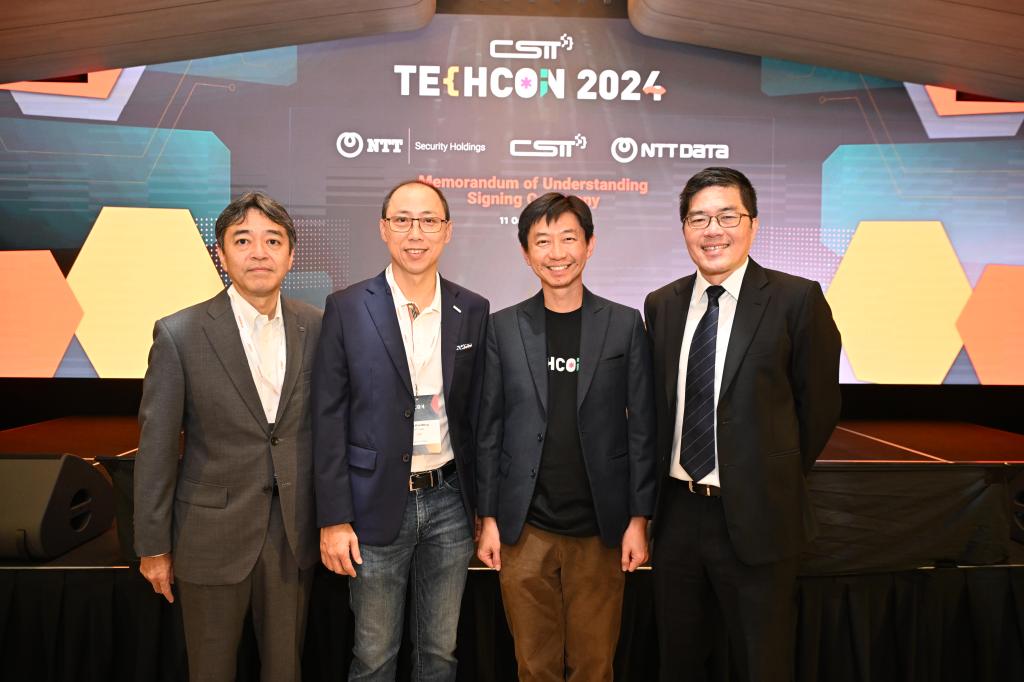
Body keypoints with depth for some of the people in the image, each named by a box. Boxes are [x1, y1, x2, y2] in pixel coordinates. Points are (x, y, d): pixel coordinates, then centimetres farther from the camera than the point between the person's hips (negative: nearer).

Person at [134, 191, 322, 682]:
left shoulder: (317, 328, -3)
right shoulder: (179, 334, -10)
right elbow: (156, 448, -6)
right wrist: (153, 546, -3)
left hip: (295, 533, 2)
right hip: (212, 535, -2)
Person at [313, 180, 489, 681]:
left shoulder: (473, 311, 2)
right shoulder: (347, 308, -6)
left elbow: (476, 412, 7)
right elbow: (329, 420, -5)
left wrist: (484, 505, 7)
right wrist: (333, 520, -8)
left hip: (449, 503, 2)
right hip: (377, 506, -2)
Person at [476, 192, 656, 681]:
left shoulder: (625, 324, 1)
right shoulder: (503, 327, 2)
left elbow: (641, 426, 2)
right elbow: (489, 430, 4)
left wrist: (639, 518, -1)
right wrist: (488, 518, 2)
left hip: (600, 530, 0)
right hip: (524, 530, 1)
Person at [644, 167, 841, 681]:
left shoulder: (796, 299, -10)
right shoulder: (661, 305, 4)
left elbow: (819, 403, -3)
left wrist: (777, 478, 4)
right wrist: (663, 476, 7)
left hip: (755, 518, -4)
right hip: (676, 512, 4)